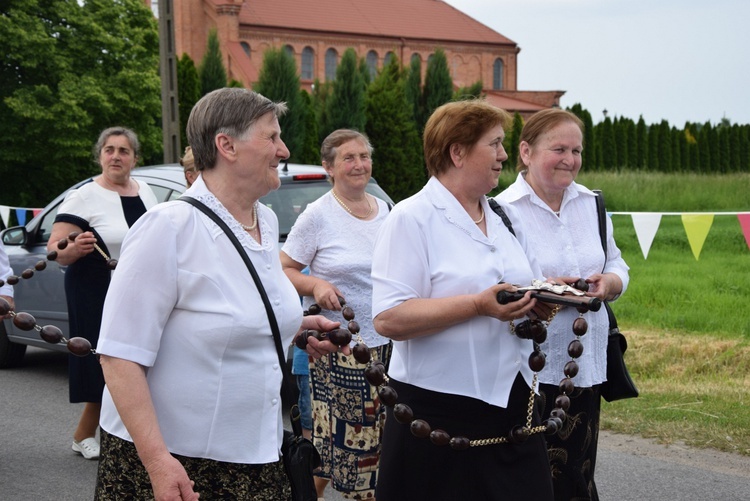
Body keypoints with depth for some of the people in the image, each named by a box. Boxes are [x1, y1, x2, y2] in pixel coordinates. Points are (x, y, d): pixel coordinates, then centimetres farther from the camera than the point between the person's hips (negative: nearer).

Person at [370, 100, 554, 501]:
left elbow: (522, 290, 25)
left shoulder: (502, 219, 15)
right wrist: (479, 305, -25)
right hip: (439, 412, -7)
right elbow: (389, 319, -19)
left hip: (512, 402, 7)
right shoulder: (411, 219, -8)